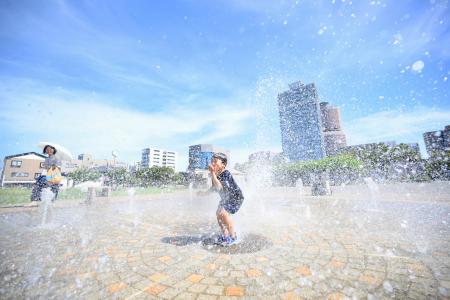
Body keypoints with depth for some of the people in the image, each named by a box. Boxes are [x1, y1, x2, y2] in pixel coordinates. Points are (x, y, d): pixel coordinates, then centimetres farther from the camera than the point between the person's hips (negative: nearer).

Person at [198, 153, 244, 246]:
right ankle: (225, 235, 32)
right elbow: (213, 188, 10)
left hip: (236, 197, -9)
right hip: (226, 198, 10)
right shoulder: (215, 174, -6)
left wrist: (212, 173, -45)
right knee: (218, 214, 13)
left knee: (223, 213, -23)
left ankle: (233, 236, -2)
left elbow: (219, 187, -44)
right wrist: (205, 193, -2)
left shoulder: (226, 174, -30)